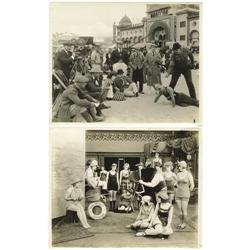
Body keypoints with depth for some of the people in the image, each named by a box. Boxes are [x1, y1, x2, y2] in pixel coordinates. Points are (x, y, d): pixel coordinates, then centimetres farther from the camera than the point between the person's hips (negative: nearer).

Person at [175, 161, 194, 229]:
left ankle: (184, 224, 9)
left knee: (184, 210, -3)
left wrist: (187, 192, 2)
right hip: (178, 194, 5)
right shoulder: (178, 174, 7)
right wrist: (176, 194, 13)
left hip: (185, 195, -5)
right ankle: (180, 223, 18)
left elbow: (192, 185, -4)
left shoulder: (188, 174, -8)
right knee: (179, 210, 7)